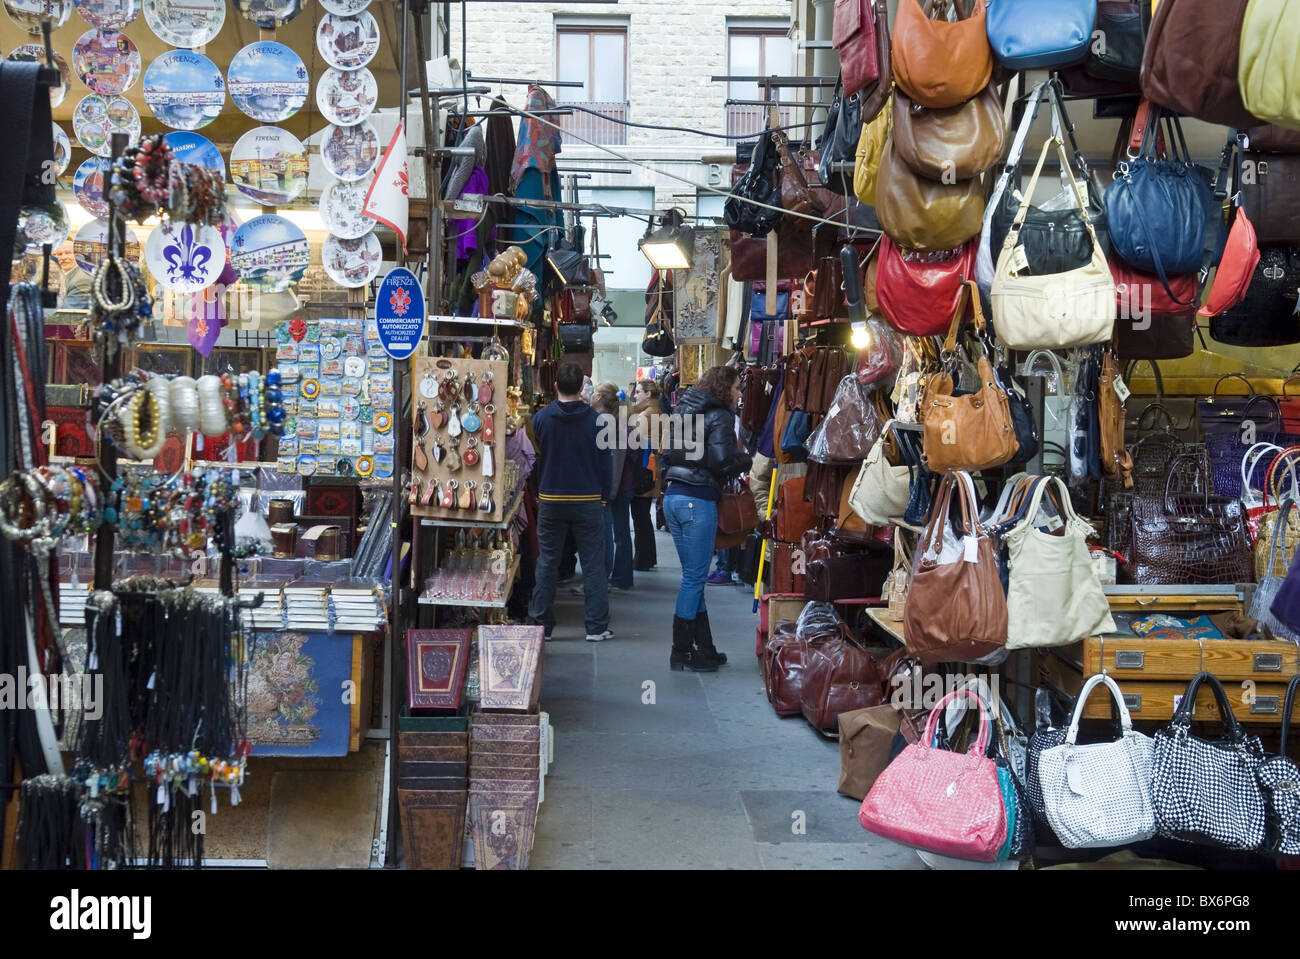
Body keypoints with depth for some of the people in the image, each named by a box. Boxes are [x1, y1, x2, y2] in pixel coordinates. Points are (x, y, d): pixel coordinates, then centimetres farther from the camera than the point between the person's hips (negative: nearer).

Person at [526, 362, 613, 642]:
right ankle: (597, 626, 5)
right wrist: (603, 495, 10)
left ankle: (540, 624, 11)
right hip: (588, 500, -1)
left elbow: (536, 459, 5)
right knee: (593, 563, 5)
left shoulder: (541, 418, -4)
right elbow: (605, 462, -1)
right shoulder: (595, 420, -7)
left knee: (547, 563, 9)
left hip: (550, 500, 1)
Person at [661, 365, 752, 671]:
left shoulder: (683, 412, 15)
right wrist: (746, 459, 1)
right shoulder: (719, 417, -10)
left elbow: (668, 453, 18)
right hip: (698, 500, -9)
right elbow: (724, 463, -17)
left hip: (673, 496, 9)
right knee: (694, 577, -1)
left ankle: (703, 647, 19)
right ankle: (682, 653, 3)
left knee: (693, 575, 14)